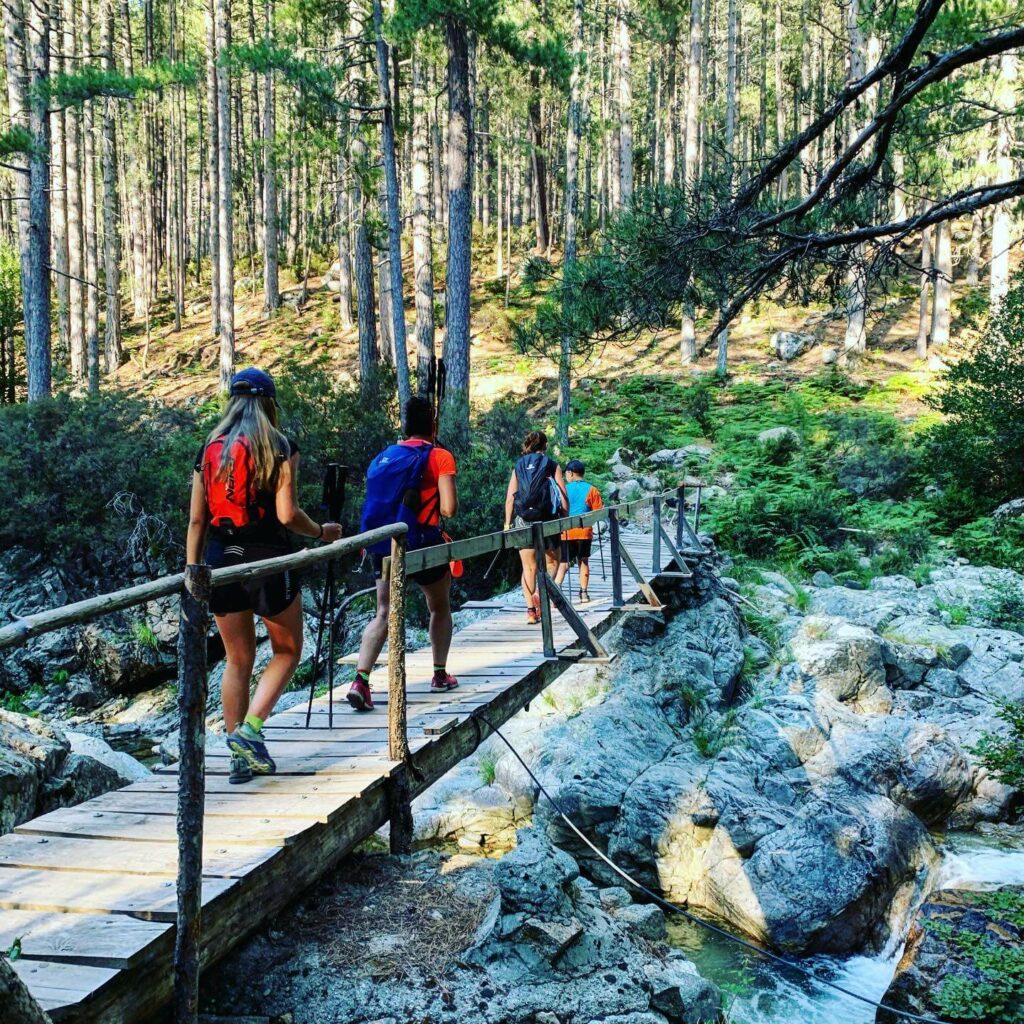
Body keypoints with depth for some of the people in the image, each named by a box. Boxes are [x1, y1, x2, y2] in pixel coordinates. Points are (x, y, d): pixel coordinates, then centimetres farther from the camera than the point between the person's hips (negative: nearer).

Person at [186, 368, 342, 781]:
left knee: (237, 660, 13)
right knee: (287, 651, 14)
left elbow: (196, 520, 5)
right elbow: (287, 515, -13)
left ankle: (242, 755, 16)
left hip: (220, 561, 4)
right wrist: (322, 532, 5)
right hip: (267, 561, -4)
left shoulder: (209, 447, 7)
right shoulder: (280, 447, -5)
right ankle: (250, 729, -4)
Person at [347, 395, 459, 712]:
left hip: (384, 546, 3)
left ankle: (360, 680, -15)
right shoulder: (439, 457, -6)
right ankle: (440, 674, 28)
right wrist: (435, 506, 7)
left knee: (384, 614, 3)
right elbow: (449, 509, -14)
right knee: (440, 608, 20)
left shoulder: (382, 457, 9)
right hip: (422, 545, -3)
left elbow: (374, 502, 10)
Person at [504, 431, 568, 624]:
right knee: (551, 562, 16)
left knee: (528, 567, 9)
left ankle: (531, 610, 5)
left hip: (523, 521, 2)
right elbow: (563, 498, -3)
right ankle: (541, 593, -8)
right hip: (547, 520, -2)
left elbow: (510, 498, 2)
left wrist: (507, 523, 5)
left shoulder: (518, 467, 7)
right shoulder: (553, 466, 2)